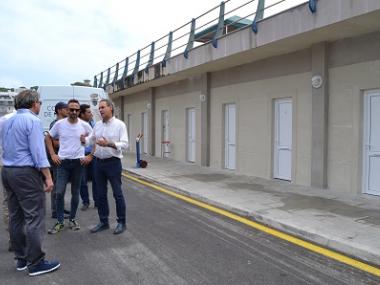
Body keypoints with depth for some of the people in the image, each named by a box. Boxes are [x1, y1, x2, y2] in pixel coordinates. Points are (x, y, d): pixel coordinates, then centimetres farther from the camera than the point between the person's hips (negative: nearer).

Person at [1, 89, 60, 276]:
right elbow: (38, 151, -17)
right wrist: (48, 177, -16)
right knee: (34, 217, -5)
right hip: (26, 172, -9)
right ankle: (35, 263, 0)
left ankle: (21, 259, 21)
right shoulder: (32, 120, -11)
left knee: (16, 217, 12)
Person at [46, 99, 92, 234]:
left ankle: (72, 219, 24)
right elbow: (48, 138, 10)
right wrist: (53, 155, 2)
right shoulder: (59, 124, -2)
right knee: (59, 192, -3)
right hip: (63, 162, 0)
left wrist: (91, 156, -1)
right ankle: (59, 222, 11)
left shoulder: (84, 125, -3)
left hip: (78, 162, 0)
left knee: (75, 193, 9)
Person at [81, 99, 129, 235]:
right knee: (101, 194, 12)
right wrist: (84, 140, -10)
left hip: (113, 162, -6)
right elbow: (91, 139, 13)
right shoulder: (97, 125, 10)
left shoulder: (119, 124, -8)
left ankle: (122, 222, 15)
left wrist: (109, 144, -28)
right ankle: (103, 222, 24)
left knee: (117, 193, 3)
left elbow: (125, 144, -15)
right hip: (99, 162, 6)